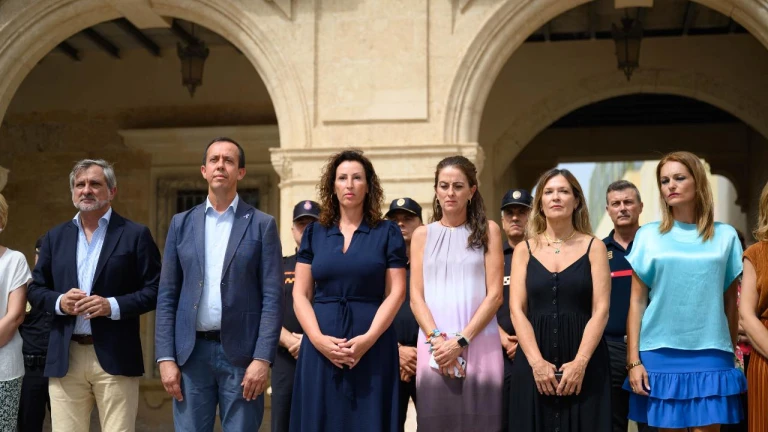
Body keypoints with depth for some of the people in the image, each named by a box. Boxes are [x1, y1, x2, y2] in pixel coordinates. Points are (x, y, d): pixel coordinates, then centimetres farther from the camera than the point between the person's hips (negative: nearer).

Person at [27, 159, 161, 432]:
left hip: (115, 357, -3)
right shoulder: (55, 237, 14)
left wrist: (113, 306, -16)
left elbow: (155, 290, -2)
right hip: (64, 359, 4)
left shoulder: (135, 235, 2)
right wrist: (59, 301, -7)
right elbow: (35, 289, 14)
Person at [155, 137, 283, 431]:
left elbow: (272, 298, -3)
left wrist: (262, 359, -12)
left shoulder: (262, 225, 2)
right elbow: (167, 296, 7)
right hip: (191, 352, 2)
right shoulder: (181, 224, 10)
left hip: (241, 352, -2)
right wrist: (166, 357, -1)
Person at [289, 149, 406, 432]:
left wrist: (368, 338, -15)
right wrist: (317, 338, -11)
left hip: (373, 347, -2)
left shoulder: (387, 233, 4)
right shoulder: (314, 233, 9)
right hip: (321, 346, 2)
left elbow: (396, 293, -2)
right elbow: (300, 294, 5)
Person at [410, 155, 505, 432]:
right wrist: (437, 338, -10)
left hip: (479, 343, -1)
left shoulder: (488, 231, 6)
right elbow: (416, 296, 5)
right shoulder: (422, 234, 10)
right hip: (434, 344, 1)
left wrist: (461, 340, -10)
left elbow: (494, 294, -1)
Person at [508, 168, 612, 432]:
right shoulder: (524, 250, 8)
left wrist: (579, 363, -15)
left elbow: (600, 310, -4)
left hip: (585, 364, -1)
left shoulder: (593, 247, 4)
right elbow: (517, 310, 0)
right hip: (534, 363, 1)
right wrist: (537, 362, -13)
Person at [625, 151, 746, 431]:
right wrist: (633, 360, -3)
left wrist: (732, 354, 10)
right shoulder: (648, 235, 4)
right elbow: (637, 301, 3)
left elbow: (730, 302, 10)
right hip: (660, 354, 0)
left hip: (710, 355, 0)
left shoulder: (725, 236, 6)